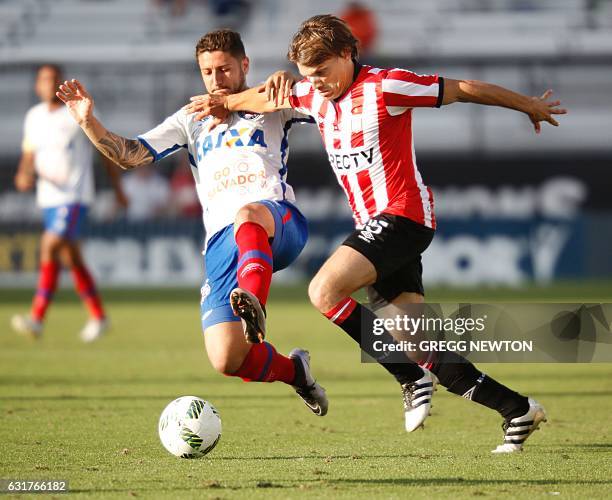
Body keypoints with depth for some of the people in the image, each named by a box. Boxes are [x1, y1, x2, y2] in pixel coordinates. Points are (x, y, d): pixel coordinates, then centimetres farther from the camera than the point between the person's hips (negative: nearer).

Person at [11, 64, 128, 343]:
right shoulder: (34, 117, 10)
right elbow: (29, 155, 16)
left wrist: (117, 188, 6)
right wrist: (23, 176, -7)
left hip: (75, 196, -6)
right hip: (48, 197, 6)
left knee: (50, 246, -19)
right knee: (70, 257, 10)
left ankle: (37, 318, -22)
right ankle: (98, 317, 22)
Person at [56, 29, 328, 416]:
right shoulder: (192, 120, 27)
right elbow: (131, 155, 17)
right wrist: (89, 122, 0)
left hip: (280, 223, -3)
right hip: (222, 240, 4)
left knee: (249, 213, -43)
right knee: (226, 360, -13)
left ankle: (253, 305, -67)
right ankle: (293, 370, 17)